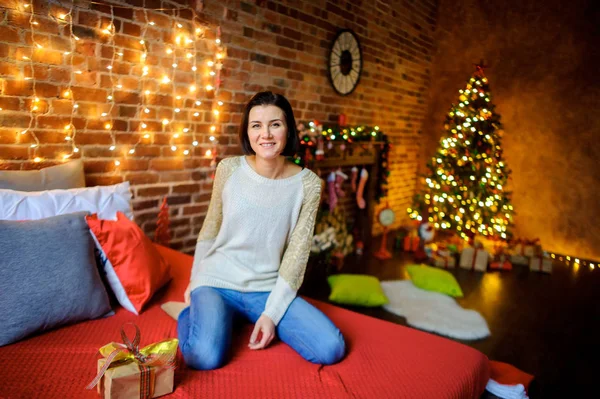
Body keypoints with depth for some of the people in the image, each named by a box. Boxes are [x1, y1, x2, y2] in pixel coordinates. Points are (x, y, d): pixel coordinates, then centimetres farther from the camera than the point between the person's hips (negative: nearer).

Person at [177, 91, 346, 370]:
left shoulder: (307, 183, -7)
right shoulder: (229, 168, -6)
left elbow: (297, 253, -6)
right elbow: (210, 229, 7)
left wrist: (272, 313, -10)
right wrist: (194, 281, 12)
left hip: (268, 290, 2)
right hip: (217, 282, -1)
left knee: (331, 348, -14)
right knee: (204, 357, -27)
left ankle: (253, 321, 9)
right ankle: (195, 311, 9)